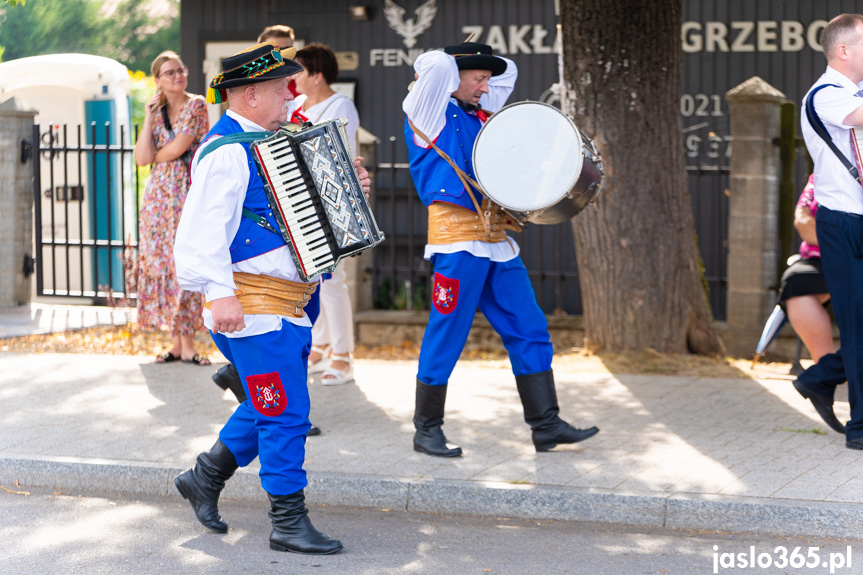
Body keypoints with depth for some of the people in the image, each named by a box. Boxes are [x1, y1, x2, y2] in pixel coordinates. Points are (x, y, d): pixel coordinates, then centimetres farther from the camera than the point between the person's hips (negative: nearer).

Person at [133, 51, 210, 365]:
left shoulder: (196, 105, -3)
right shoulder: (157, 111, 12)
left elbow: (178, 148, -12)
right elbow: (142, 158, -1)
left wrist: (156, 156, 5)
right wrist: (149, 117, 0)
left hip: (186, 193, -5)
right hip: (158, 195, 5)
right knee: (161, 265, 3)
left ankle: (187, 343, -2)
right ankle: (177, 342, 9)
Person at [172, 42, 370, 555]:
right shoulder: (226, 153, -15)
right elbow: (202, 228, -25)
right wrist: (220, 294, -36)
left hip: (284, 306, 10)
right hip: (252, 306, -10)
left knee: (270, 407, 19)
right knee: (286, 414, -6)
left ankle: (205, 478, 33)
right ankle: (289, 523, 2)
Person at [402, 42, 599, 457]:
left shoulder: (477, 113, 18)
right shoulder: (433, 113, -4)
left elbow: (508, 73, 31)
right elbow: (434, 65, -21)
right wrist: (458, 61, 0)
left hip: (496, 240, 8)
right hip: (457, 239, -8)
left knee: (529, 330, 5)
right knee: (446, 335, -3)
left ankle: (546, 424, 9)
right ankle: (427, 430, 9)